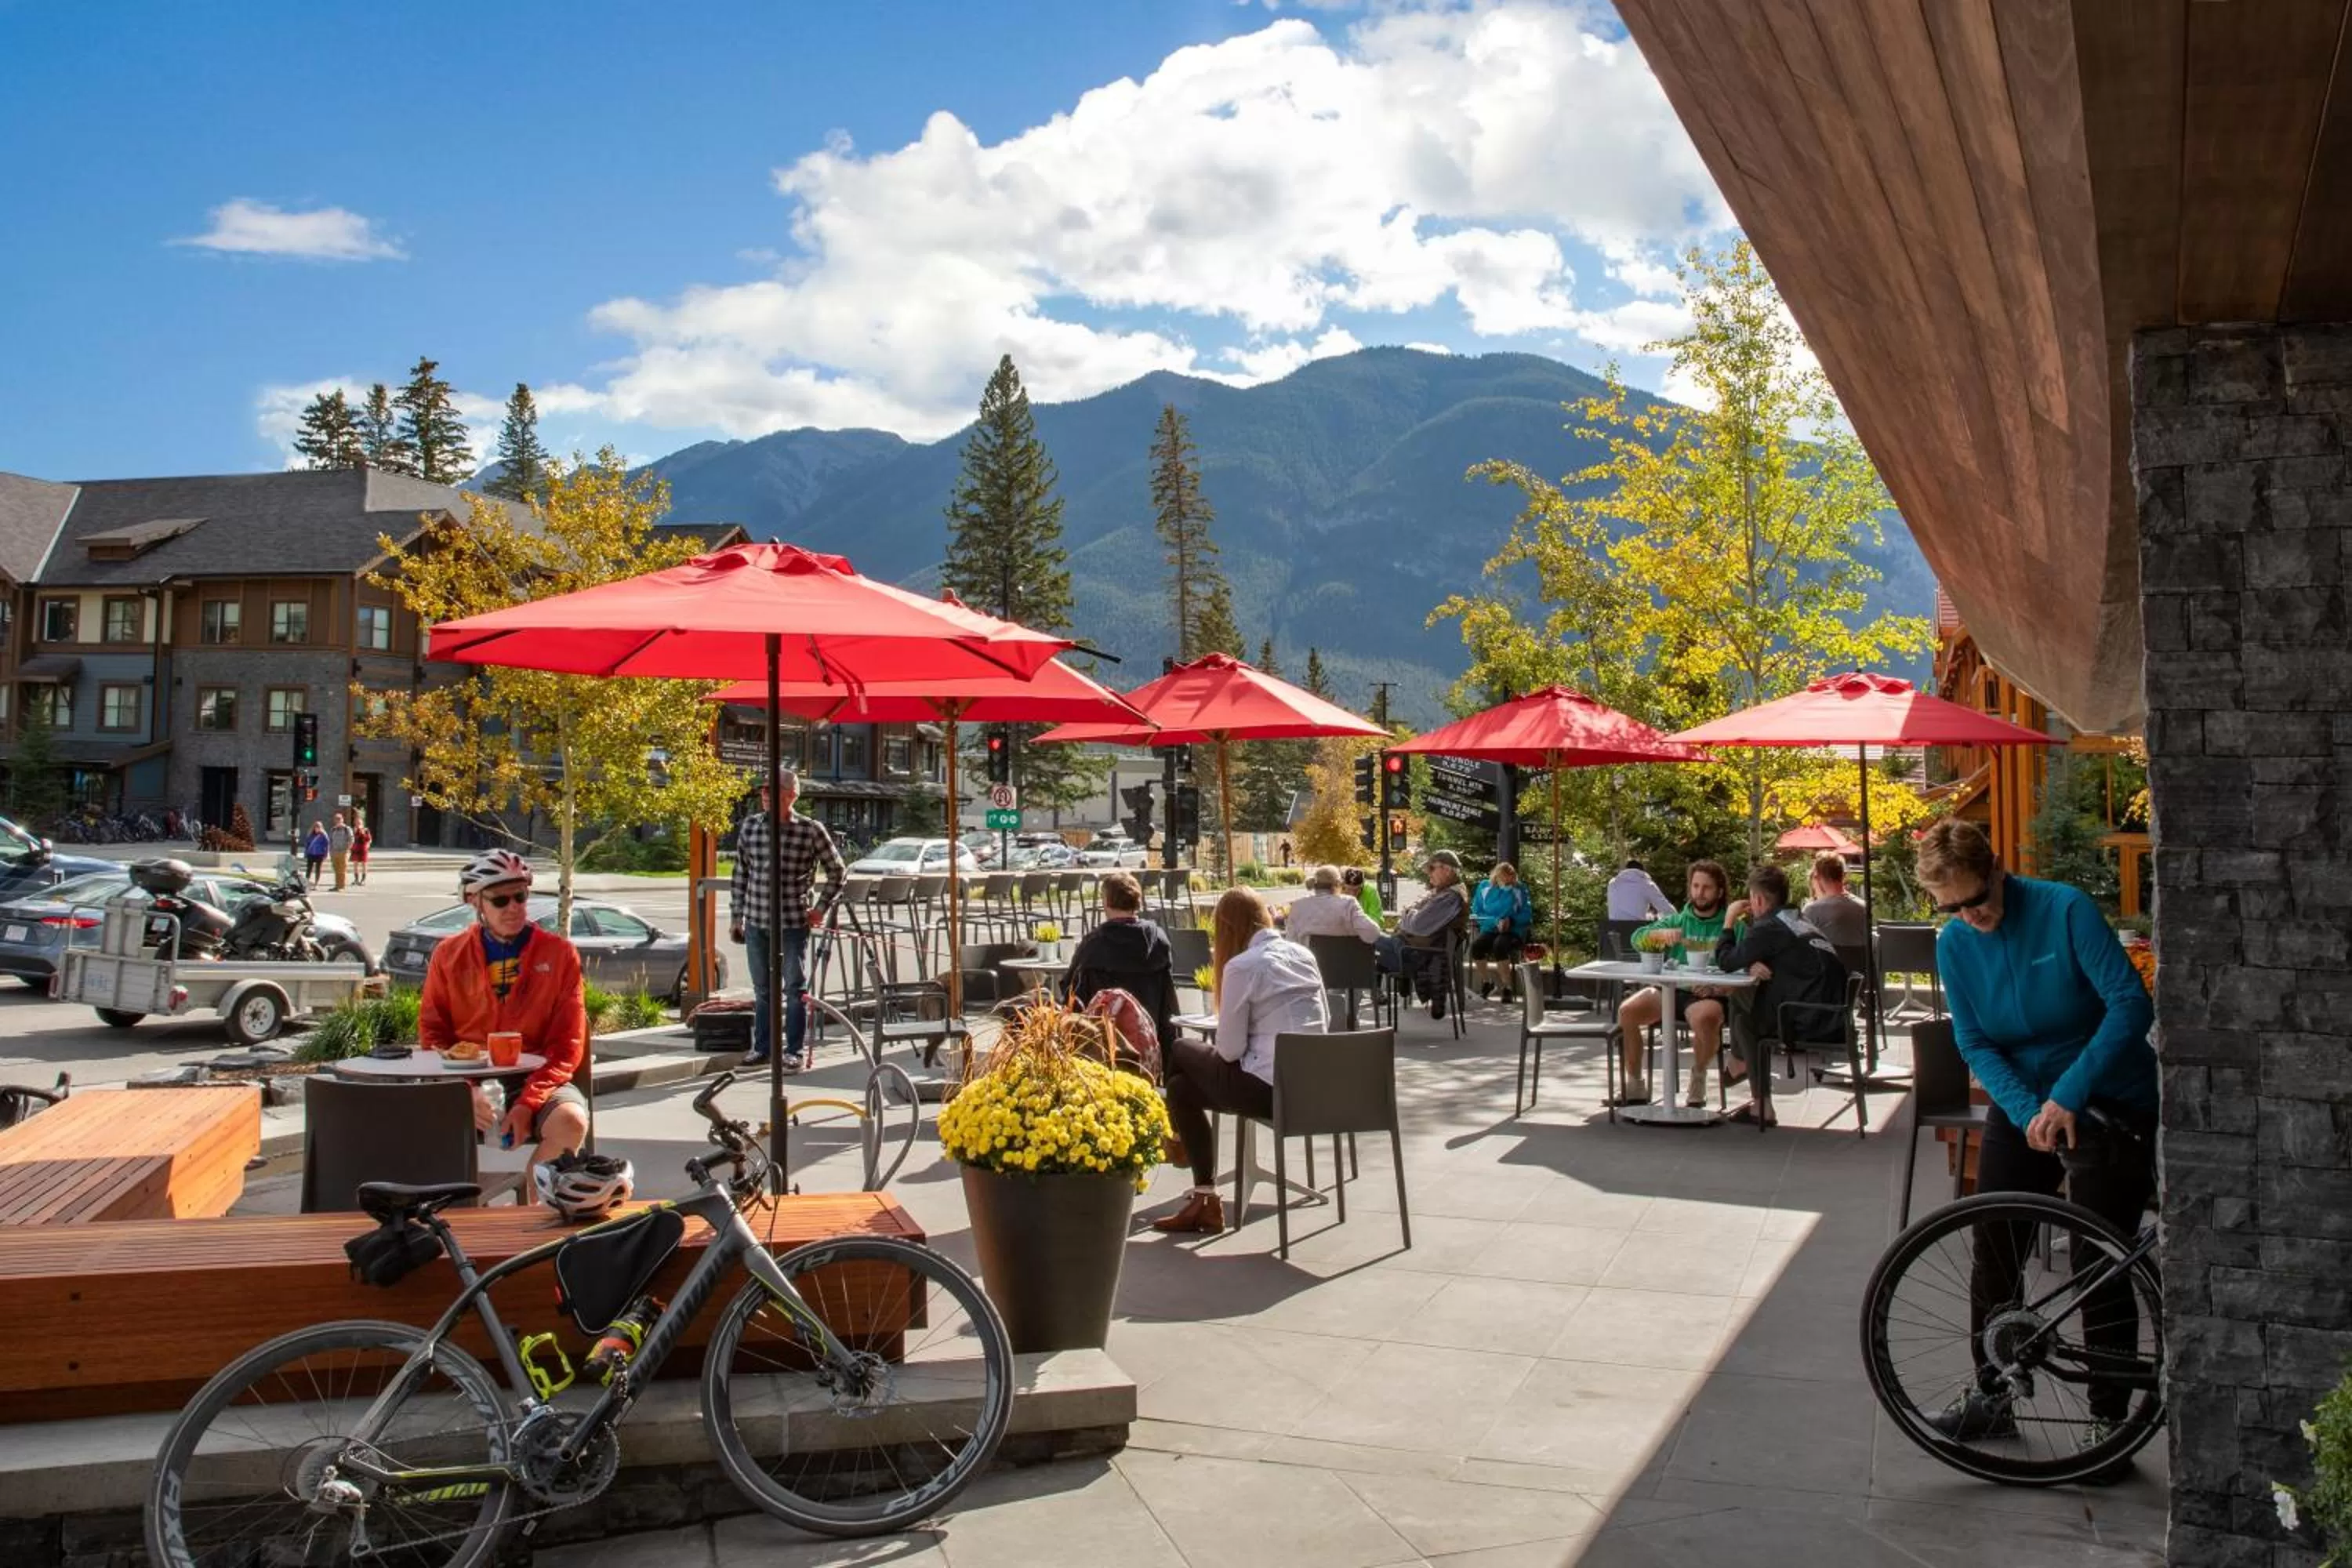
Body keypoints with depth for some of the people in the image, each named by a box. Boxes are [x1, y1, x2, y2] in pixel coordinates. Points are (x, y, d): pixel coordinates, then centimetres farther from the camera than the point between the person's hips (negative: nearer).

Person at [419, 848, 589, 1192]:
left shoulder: (559, 954, 4)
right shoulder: (449, 954, 10)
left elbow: (567, 1046, 0)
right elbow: (432, 1032, 9)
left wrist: (529, 1103, -15)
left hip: (537, 1079, -1)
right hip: (468, 1082, 1)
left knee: (571, 1122, -32)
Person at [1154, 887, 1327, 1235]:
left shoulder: (1242, 966, -11)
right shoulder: (1303, 955, 9)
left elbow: (1229, 1050, -9)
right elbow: (1323, 1024, 16)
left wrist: (1206, 1046, 13)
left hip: (1271, 1088, -7)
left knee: (1181, 1052, 16)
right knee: (1182, 1086, 18)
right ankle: (1204, 1199, 15)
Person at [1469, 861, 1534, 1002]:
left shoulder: (1519, 891, 4)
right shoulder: (1484, 888, 7)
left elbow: (1527, 916, 2)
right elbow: (1476, 913, 3)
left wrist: (1511, 920, -17)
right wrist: (1495, 921, -13)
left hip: (1513, 932, -2)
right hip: (1490, 930, 2)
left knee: (1499, 946, -37)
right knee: (1475, 945, -31)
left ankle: (1508, 987, -25)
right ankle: (1486, 982, -6)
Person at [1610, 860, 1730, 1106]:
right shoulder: (1678, 920, 18)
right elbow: (1638, 938, 5)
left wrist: (1717, 986, -22)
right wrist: (1662, 934, -16)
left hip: (1706, 995, -4)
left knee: (1706, 1017, -38)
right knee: (1627, 1011, -22)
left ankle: (1698, 1076, -6)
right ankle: (1635, 1084, -4)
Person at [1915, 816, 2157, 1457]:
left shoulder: (2066, 910, -20)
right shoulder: (1954, 944, -6)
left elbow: (2131, 1005, -25)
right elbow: (1975, 1045, -6)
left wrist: (2068, 1096, -31)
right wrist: (2030, 1112, -22)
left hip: (2112, 1105, -5)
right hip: (2022, 1102, 5)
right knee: (1993, 1252, 5)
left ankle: (2109, 1416, 11)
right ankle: (1991, 1397, 20)